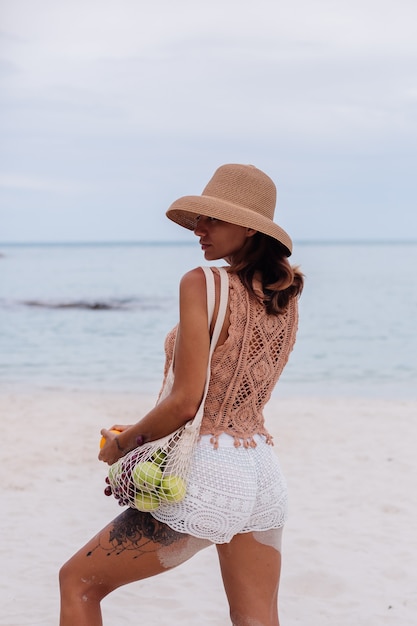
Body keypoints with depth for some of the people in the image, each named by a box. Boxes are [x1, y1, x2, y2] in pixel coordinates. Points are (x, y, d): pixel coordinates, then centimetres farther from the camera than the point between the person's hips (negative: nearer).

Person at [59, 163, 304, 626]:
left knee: (77, 581, 12)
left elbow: (186, 402, -17)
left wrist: (122, 444, 0)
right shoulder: (285, 301, 9)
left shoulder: (202, 284, -13)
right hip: (264, 473, 8)